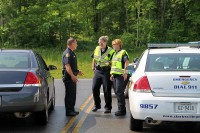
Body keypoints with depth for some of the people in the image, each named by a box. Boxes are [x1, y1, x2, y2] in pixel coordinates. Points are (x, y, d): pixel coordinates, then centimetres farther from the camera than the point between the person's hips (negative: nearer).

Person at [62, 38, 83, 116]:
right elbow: (67, 66, -24)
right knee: (69, 94, -5)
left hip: (72, 76, 10)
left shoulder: (72, 53, 17)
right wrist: (72, 75, -29)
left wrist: (77, 71, 29)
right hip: (69, 77, -10)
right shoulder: (67, 53, -16)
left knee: (73, 94, 15)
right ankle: (68, 111, 0)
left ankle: (72, 110, 24)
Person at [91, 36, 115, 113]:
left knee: (107, 91, 0)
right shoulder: (97, 49, 7)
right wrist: (93, 68, 15)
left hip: (106, 72, -5)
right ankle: (97, 105, 21)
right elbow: (94, 59, 20)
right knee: (94, 88, 4)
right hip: (98, 71, 5)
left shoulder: (111, 51, -8)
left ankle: (108, 107, 11)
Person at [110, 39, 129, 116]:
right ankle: (121, 109, 16)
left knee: (119, 92, -11)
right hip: (115, 75, 9)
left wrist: (125, 72, -25)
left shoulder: (123, 52, -6)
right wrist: (112, 74, 24)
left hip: (121, 76, -9)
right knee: (117, 92, 9)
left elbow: (126, 62, -16)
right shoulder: (115, 54, 22)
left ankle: (122, 110, -7)